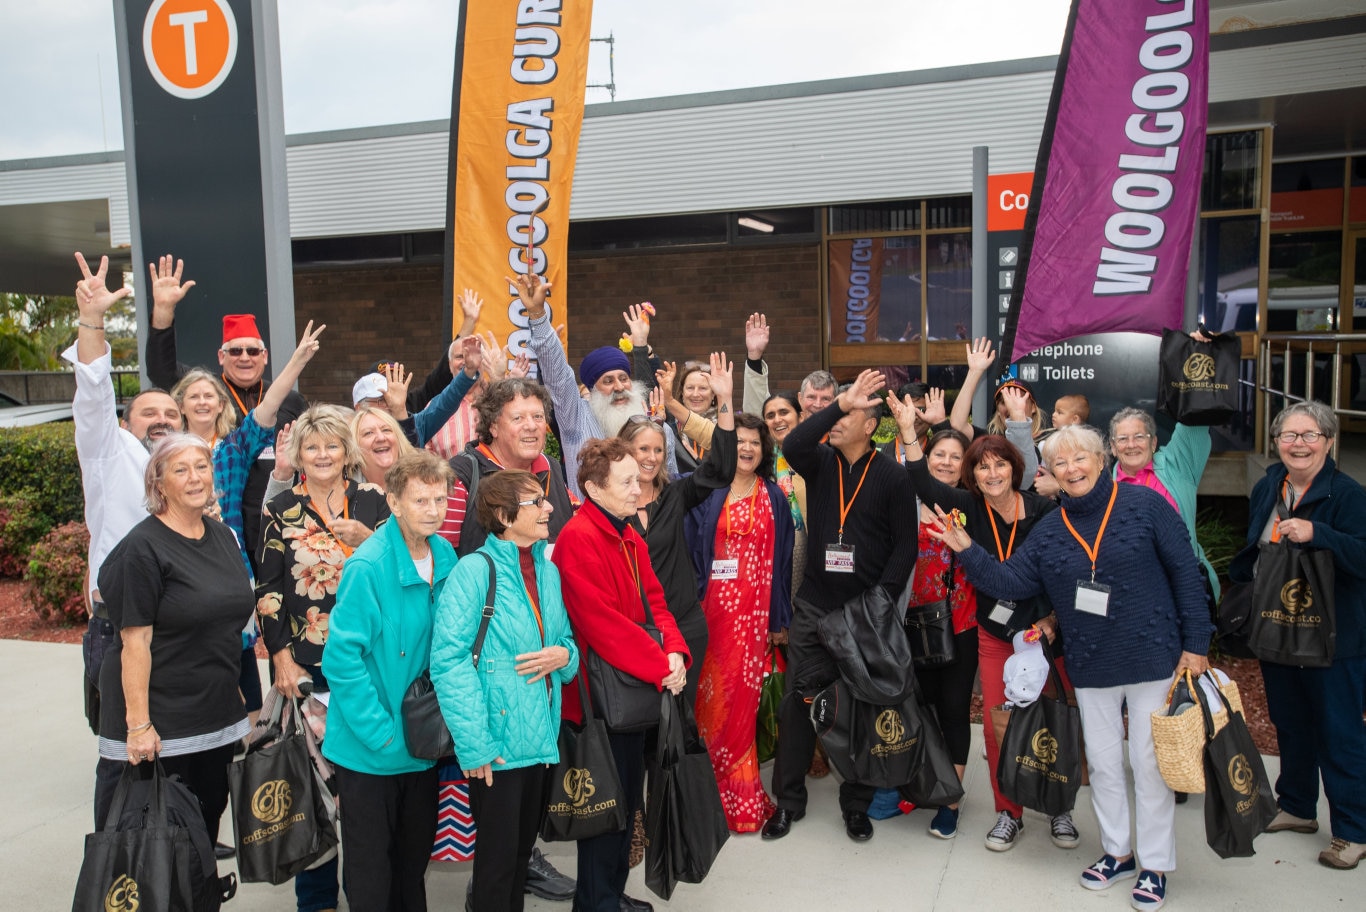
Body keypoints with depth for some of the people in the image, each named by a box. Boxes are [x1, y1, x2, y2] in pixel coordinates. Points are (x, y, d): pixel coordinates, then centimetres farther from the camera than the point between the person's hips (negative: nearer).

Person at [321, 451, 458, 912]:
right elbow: (342, 659, -21)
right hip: (370, 749, -6)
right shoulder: (368, 566, -21)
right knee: (372, 866, 11)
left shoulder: (445, 556, -1)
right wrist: (382, 733, -19)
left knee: (415, 855, 22)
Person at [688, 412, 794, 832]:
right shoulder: (707, 494, 4)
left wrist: (780, 617, 6)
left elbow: (782, 560, 9)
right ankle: (727, 793, 16)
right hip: (713, 605, 0)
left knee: (742, 693, 1)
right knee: (712, 694, 2)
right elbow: (692, 552, 1)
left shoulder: (774, 498, 9)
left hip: (754, 608, 1)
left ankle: (738, 796, 14)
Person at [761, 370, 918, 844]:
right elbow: (792, 445, -19)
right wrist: (840, 403, -25)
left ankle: (856, 802, 26)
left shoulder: (891, 476, -2)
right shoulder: (820, 462, 4)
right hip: (814, 606, 2)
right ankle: (789, 799, 20)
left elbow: (905, 543, -3)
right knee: (798, 701, 5)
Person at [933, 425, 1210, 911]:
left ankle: (1155, 865, 22)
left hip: (1152, 658, -4)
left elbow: (1185, 573, -7)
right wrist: (967, 552, -12)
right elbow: (1010, 581, 1)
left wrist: (1195, 643, -8)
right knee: (1102, 762, 14)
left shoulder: (1144, 505, -8)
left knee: (1150, 762, 4)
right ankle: (1118, 852, 33)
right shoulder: (1049, 529, 4)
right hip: (1091, 667, 4)